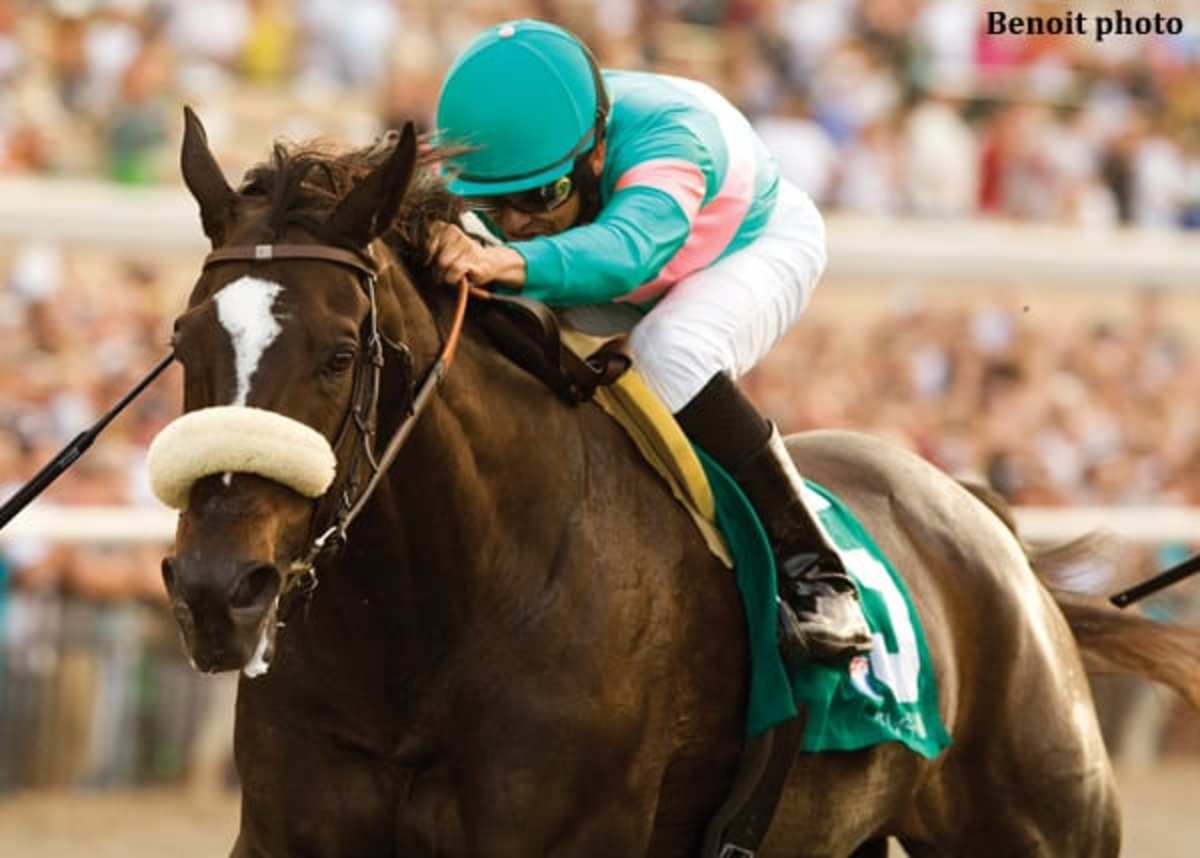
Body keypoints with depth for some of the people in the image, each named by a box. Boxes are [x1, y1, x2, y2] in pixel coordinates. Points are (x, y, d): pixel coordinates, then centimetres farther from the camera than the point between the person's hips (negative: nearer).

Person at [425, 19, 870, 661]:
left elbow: (624, 249, -66)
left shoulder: (665, 143, -45)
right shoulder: (517, 152, -28)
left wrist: (510, 263, -84)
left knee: (669, 352, -37)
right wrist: (444, 246, -61)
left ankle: (813, 575, -31)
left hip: (760, 245, -6)